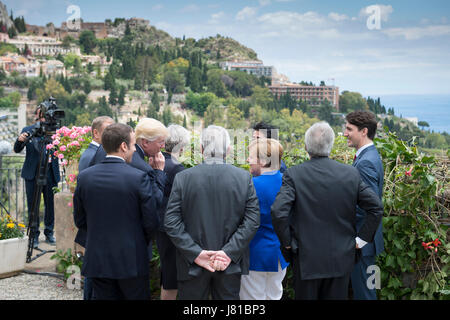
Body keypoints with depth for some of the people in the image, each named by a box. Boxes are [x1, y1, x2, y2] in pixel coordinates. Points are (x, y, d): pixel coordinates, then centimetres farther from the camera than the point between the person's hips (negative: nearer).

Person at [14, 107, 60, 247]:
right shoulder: (27, 130, 4)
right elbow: (17, 150, -2)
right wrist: (20, 140, -23)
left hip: (50, 173, 0)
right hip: (32, 173, 0)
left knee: (50, 204, 6)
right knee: (33, 205, 5)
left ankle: (49, 233, 21)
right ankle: (34, 234, 16)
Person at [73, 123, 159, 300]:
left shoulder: (84, 176, -3)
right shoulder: (138, 177, -14)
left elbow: (79, 221, 5)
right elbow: (151, 222, -10)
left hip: (97, 261, 4)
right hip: (132, 260, -3)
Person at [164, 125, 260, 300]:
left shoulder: (182, 178, -6)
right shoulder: (244, 177, -4)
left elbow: (171, 223, -10)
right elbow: (252, 221, -9)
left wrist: (196, 253, -11)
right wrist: (229, 252, -10)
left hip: (192, 266, -1)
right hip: (231, 265, 1)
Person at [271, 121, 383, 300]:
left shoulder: (293, 175, -11)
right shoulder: (351, 174, -3)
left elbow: (278, 212, -20)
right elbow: (376, 208, -3)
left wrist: (287, 242, -6)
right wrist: (361, 238, 5)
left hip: (306, 259, -2)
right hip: (341, 259, 2)